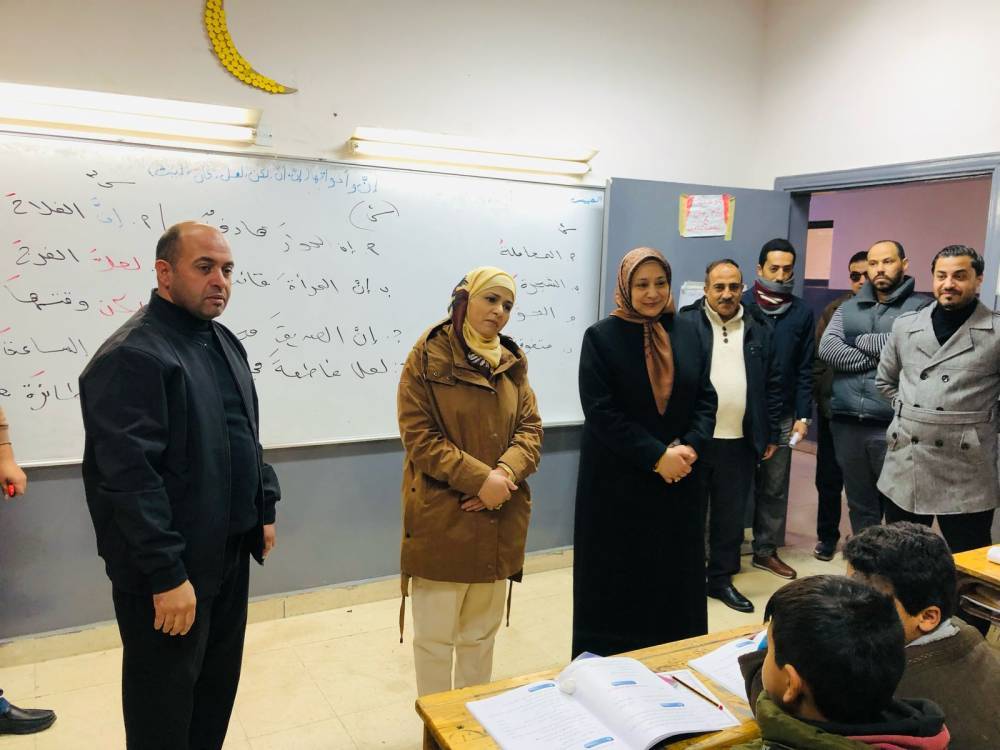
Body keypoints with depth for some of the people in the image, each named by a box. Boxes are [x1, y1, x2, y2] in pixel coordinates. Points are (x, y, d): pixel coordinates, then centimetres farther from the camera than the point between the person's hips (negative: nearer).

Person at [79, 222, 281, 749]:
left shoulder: (224, 342, 10)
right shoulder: (132, 356, -19)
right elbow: (130, 477, -25)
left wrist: (264, 509, 14)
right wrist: (166, 574, -24)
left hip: (229, 553, 8)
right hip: (170, 568, -8)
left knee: (218, 686, 21)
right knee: (165, 706, 9)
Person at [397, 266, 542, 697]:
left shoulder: (513, 362, 10)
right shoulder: (428, 356, -6)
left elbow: (531, 428, 5)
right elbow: (419, 435, -12)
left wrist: (507, 471, -15)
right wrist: (480, 478, -20)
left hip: (499, 520, 5)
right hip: (442, 519, -5)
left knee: (482, 630, 17)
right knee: (435, 634, 6)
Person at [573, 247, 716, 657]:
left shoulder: (688, 333, 7)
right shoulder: (601, 337, -6)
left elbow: (705, 398, 6)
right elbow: (601, 412, -12)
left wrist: (690, 447, -11)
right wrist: (656, 456, -17)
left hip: (679, 479, 4)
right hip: (617, 480, -4)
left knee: (675, 579, 10)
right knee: (619, 582, 5)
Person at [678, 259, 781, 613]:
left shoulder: (758, 331, 9)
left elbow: (772, 385, 11)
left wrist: (771, 435, 9)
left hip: (739, 442, 3)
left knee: (731, 515, 12)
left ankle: (722, 578, 27)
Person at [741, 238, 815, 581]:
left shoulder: (802, 313, 5)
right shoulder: (741, 305, -4)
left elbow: (805, 370, 5)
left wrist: (802, 416, 0)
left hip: (782, 415, 3)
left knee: (774, 488, 9)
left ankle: (767, 549, 21)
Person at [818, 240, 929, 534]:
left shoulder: (921, 308, 0)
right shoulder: (848, 308, 13)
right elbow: (827, 349, -2)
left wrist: (860, 341, -2)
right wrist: (878, 358, -9)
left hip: (893, 427, -4)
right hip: (847, 424, 4)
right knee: (860, 506, 16)